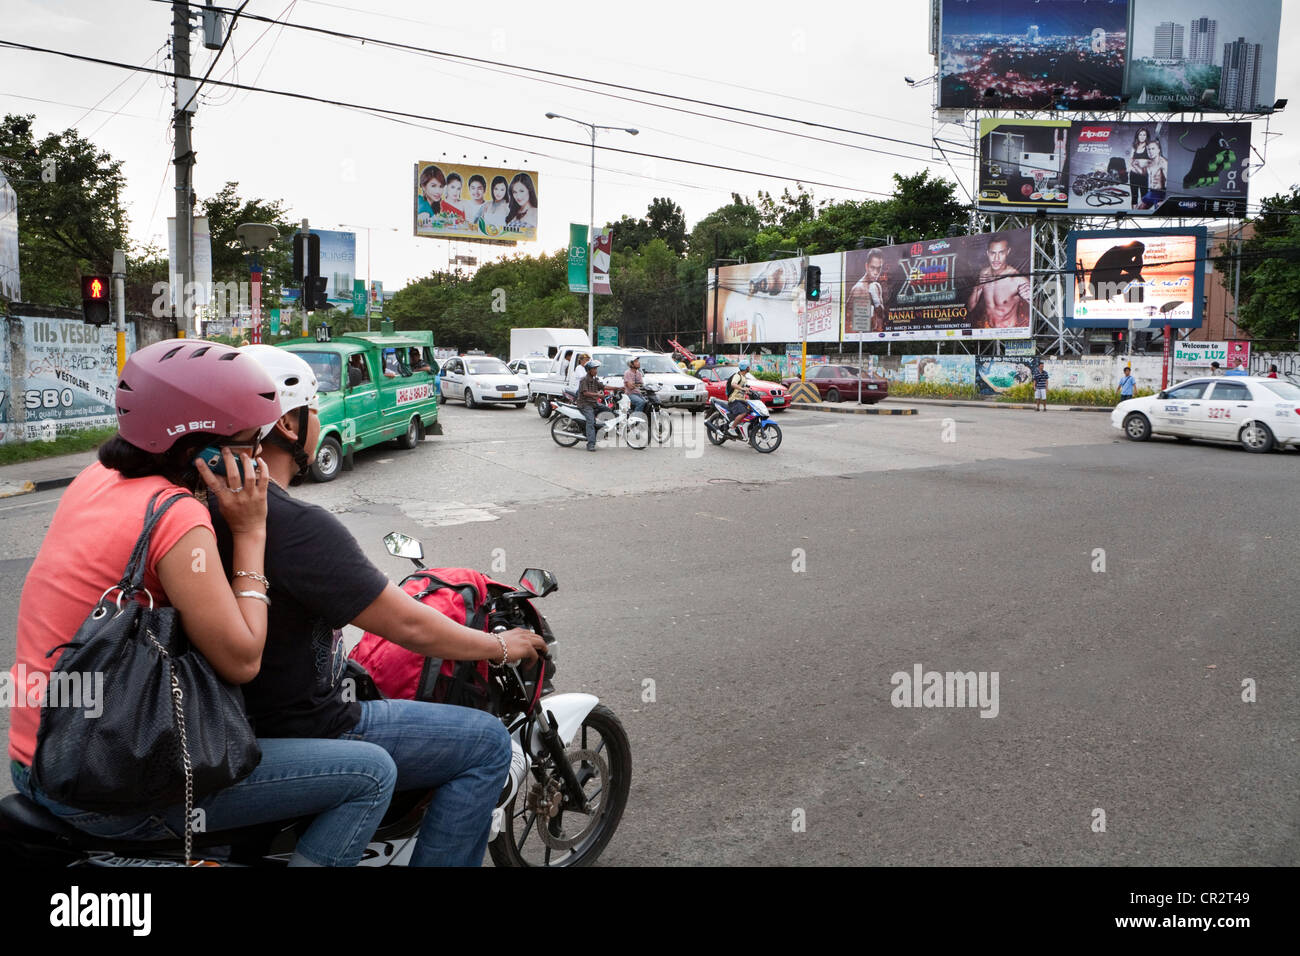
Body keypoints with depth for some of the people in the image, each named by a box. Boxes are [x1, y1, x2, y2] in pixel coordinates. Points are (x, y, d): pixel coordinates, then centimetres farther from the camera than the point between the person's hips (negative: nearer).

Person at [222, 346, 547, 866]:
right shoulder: (300, 526, -27)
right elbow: (409, 627, -22)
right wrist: (501, 645, -6)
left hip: (240, 717, 10)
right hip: (304, 739, -10)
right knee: (487, 743, -2)